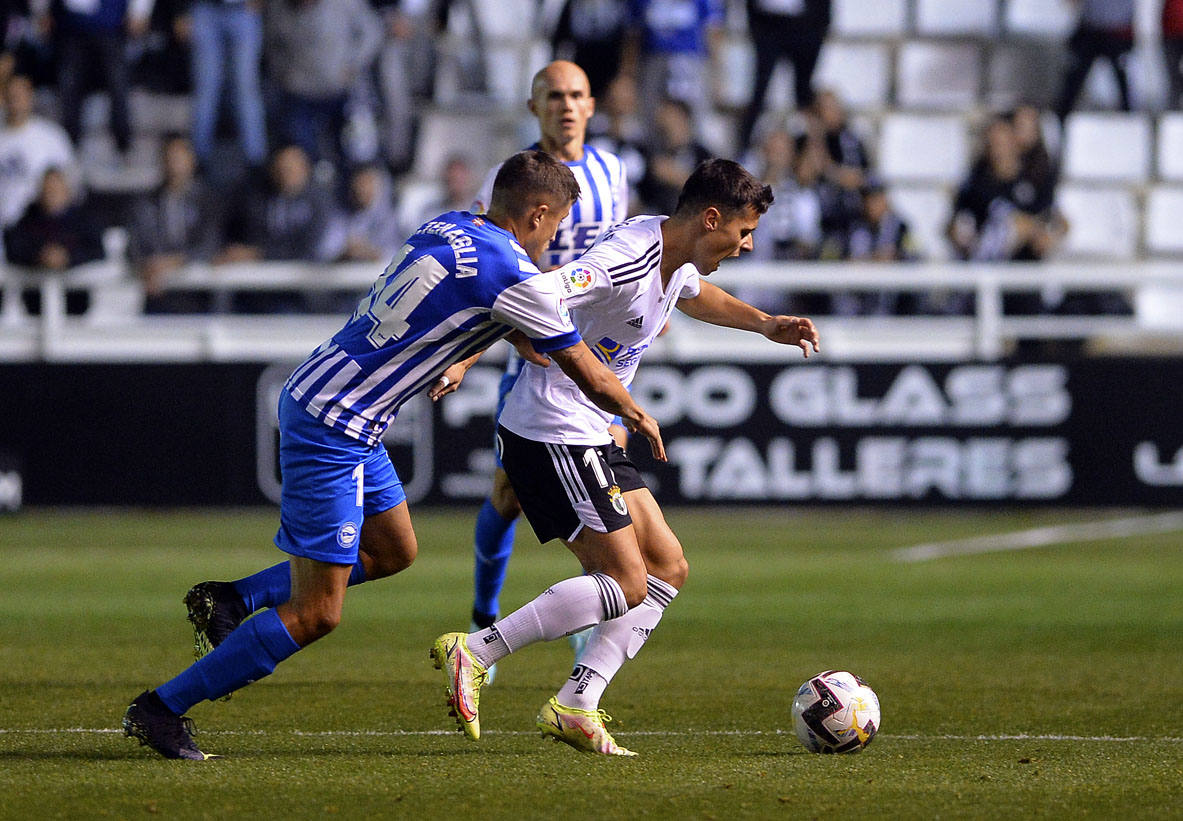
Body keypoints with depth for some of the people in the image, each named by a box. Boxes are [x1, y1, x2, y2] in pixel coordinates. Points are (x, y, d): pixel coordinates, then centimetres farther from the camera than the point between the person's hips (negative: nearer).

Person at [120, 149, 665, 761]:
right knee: (315, 614, -5)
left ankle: (230, 599, 24)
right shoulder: (517, 276, -14)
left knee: (394, 551, 24)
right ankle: (161, 709, -1)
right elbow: (588, 374, 0)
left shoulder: (446, 227, 7)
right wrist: (637, 416, 15)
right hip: (333, 429, -9)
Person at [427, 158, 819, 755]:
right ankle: (472, 653, -10)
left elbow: (694, 296, 35)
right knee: (627, 585, -11)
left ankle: (575, 706, 5)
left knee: (667, 568, 7)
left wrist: (764, 324, 28)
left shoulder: (679, 259, 9)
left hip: (591, 438, 10)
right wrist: (463, 360, -38)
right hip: (552, 436, -10)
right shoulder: (628, 260, -23)